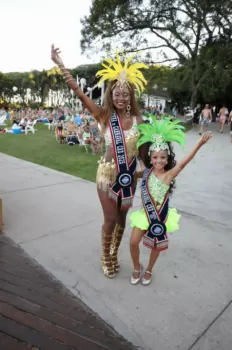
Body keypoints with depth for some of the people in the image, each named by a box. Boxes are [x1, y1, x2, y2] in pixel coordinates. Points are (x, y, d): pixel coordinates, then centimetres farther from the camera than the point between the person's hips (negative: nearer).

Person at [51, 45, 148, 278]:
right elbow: (79, 93, -14)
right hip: (108, 174, -3)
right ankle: (106, 258, 31)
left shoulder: (137, 119, 1)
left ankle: (114, 255, 38)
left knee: (122, 218, 15)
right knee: (110, 219, 5)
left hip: (129, 175, 3)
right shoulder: (104, 116, -7)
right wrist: (60, 64, -19)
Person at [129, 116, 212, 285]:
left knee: (157, 246, 14)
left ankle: (149, 270, 41)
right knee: (133, 242, 0)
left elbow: (184, 162, -33)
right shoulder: (146, 171, -5)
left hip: (160, 216, -2)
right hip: (145, 213, 3)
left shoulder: (169, 174, -17)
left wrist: (200, 144, -43)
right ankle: (137, 268, 29)